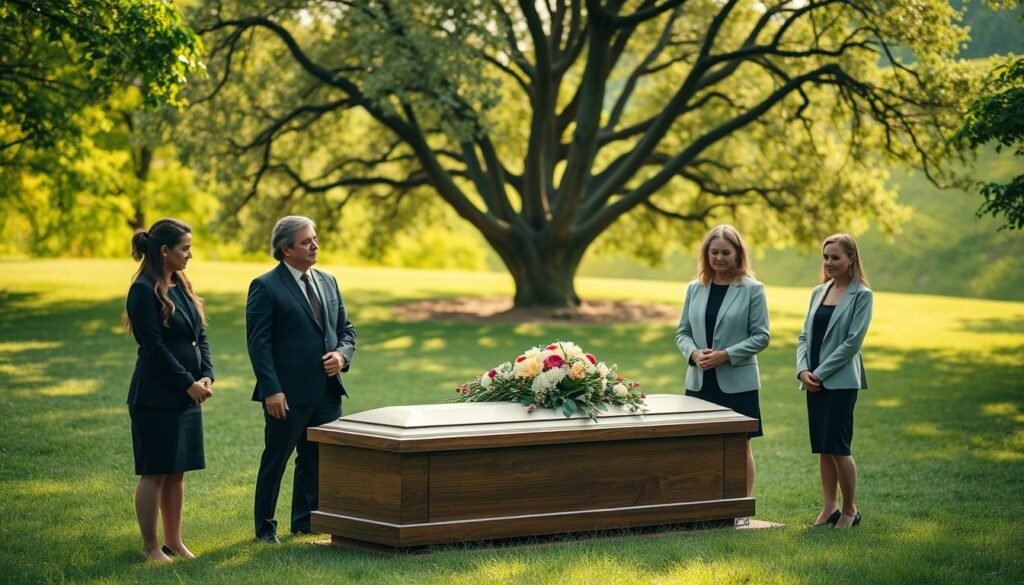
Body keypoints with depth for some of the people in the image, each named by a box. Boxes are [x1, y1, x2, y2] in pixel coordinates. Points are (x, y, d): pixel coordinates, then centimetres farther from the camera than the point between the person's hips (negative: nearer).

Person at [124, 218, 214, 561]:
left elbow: (200, 336, 13)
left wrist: (206, 376, -3)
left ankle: (174, 542, 18)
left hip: (185, 395, 8)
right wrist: (189, 383, -13)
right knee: (155, 473, -1)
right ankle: (150, 546, 7)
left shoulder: (181, 285, 12)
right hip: (156, 398, -8)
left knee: (176, 472, 11)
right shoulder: (144, 291, -13)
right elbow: (154, 347, -16)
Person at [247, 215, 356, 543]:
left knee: (317, 460, 12)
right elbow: (258, 342, -12)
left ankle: (305, 521, 24)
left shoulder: (328, 282, 13)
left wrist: (342, 355, -4)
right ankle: (265, 527, 13)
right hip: (288, 395, -6)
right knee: (275, 461, 3)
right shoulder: (266, 287, -7)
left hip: (327, 392, 6)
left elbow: (346, 329, 18)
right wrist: (271, 390, -18)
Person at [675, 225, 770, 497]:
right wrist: (694, 353, -11)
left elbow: (761, 336, -7)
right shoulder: (695, 289, 8)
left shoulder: (752, 290, -4)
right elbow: (682, 332, 10)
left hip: (737, 382, -3)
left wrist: (726, 355, -17)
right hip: (699, 381, 3)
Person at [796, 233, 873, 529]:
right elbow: (805, 335, 12)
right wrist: (803, 370, -5)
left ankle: (850, 509, 6)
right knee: (822, 448, 8)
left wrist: (820, 372, -14)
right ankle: (828, 507, 16)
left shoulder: (862, 295, -6)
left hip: (841, 381, -6)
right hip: (814, 382, 6)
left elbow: (853, 341, -12)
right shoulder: (819, 292, 13)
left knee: (837, 446, -7)